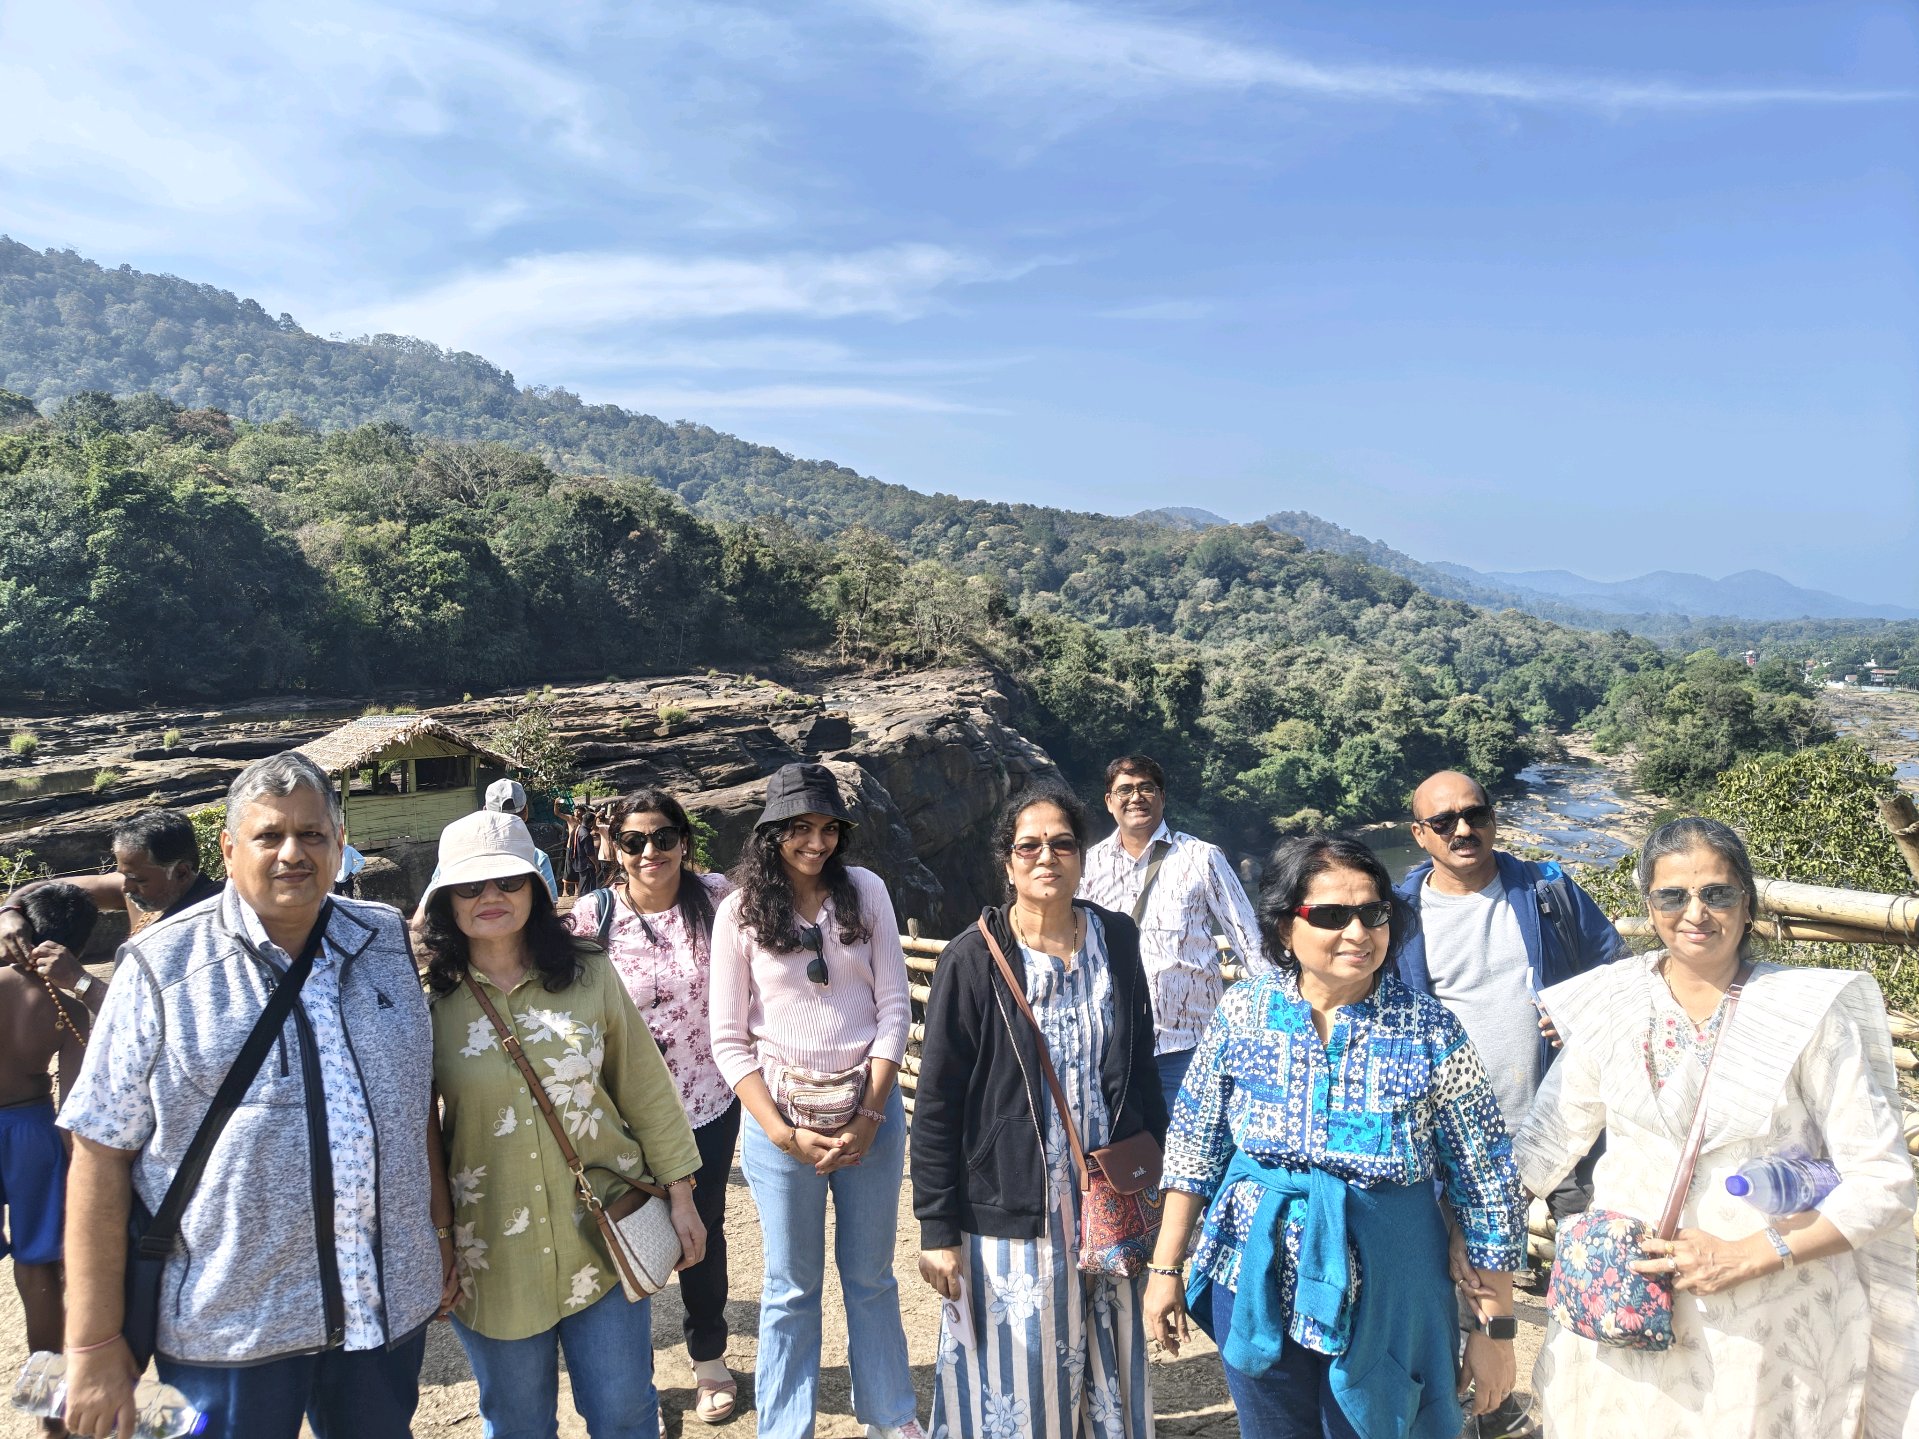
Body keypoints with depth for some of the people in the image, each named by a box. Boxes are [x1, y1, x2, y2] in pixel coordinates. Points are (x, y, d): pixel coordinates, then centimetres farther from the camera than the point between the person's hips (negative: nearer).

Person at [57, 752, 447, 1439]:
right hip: (229, 1325, -3)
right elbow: (101, 1154, -8)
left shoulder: (386, 940, 3)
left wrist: (441, 1234, 13)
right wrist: (95, 1343, -8)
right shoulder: (163, 969, -8)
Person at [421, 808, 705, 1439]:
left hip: (604, 1238, 1)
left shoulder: (589, 974, -4)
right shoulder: (428, 997, -7)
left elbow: (645, 1089, 2)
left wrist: (679, 1191, 3)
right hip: (490, 1255, 0)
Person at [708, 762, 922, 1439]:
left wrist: (871, 1114, -8)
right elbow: (729, 1041, -3)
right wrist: (784, 1134, -11)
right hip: (780, 1115, -1)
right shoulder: (740, 912, -4)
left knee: (871, 1275, 16)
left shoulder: (865, 891, 0)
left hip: (870, 1109, 2)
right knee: (792, 1286, 10)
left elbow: (893, 1006, 0)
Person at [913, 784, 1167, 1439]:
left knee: (1110, 1379, 15)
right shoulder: (973, 960, -11)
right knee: (1018, 1384, 7)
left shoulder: (1117, 940, 1)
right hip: (1012, 1212, -3)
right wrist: (937, 1230, -9)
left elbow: (1143, 1068, 9)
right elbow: (935, 1104, -9)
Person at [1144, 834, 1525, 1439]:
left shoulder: (1431, 1032, -13)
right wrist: (1166, 1269, 5)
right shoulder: (1242, 1013, -8)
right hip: (1256, 1293, 2)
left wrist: (1497, 1328, -3)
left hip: (1382, 1307, -2)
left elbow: (1487, 1186, -6)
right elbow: (1194, 1147, 2)